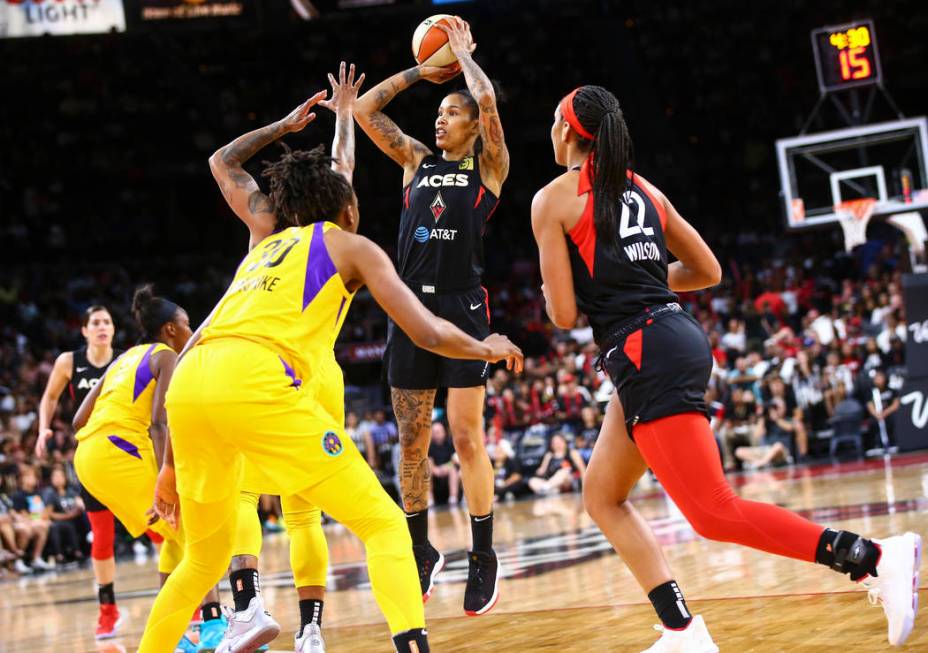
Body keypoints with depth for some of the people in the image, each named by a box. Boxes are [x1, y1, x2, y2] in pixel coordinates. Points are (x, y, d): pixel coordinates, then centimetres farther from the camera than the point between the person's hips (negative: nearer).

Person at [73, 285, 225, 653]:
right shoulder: (166, 356, 1)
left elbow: (79, 419, 20)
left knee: (178, 532, 19)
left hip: (88, 457, 8)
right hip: (120, 453, -8)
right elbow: (159, 422, -15)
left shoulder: (126, 358, 25)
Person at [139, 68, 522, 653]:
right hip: (256, 382, -6)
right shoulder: (352, 246, 18)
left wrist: (284, 126, 60)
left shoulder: (268, 238, 33)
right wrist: (487, 348, 27)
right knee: (384, 524, -1)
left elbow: (224, 165, 53)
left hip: (188, 385, 6)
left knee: (207, 555, 25)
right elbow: (429, 334, 10)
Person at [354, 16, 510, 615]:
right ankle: (422, 552, 19)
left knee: (467, 437, -5)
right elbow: (366, 109, 15)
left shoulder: (489, 167, 4)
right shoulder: (418, 162, 17)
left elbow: (488, 100, -11)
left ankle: (484, 558, 5)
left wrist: (463, 51, 4)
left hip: (463, 307, -5)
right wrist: (422, 71, 16)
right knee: (411, 439, 6)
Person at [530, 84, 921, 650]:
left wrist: (553, 291, 18)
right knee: (602, 496, 17)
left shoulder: (553, 200, -2)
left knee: (715, 514, -10)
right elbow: (708, 270, 21)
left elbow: (563, 314, -5)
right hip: (680, 335, 9)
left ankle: (875, 558, -19)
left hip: (645, 354, -9)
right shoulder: (643, 190, 17)